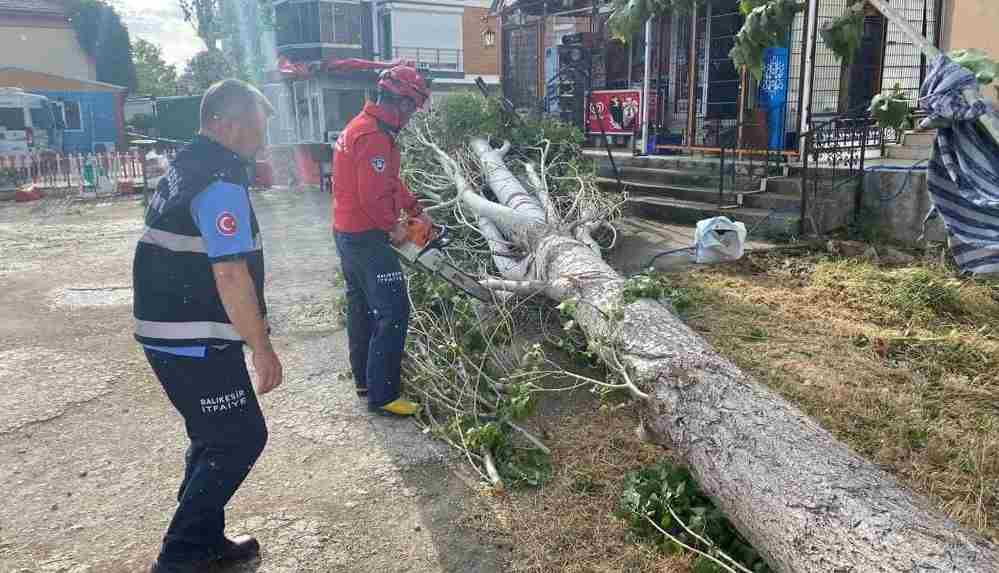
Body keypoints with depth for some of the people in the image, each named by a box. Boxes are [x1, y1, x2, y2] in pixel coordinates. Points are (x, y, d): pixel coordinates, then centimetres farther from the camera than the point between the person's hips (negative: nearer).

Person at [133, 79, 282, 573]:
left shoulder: (184, 168, 13)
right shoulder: (221, 181, -19)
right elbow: (230, 274, -24)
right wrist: (262, 347, -19)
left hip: (168, 333, 10)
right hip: (194, 343, -10)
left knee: (215, 437, 19)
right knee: (241, 438, 0)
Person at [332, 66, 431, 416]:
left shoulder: (363, 125, 13)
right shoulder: (375, 137, -21)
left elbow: (390, 180, 19)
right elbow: (374, 196, -25)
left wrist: (415, 209, 16)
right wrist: (395, 226, -10)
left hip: (347, 233, 11)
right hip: (368, 239, -11)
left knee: (362, 307, 18)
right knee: (393, 312, -7)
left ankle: (364, 380, 31)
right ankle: (382, 395, -4)